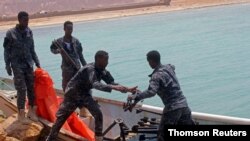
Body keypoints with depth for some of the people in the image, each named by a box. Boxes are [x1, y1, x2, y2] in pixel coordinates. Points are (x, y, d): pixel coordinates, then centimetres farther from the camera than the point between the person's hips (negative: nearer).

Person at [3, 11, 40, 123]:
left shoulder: (29, 32, 5)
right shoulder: (11, 33, -6)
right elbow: (6, 51, -2)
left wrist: (37, 62, 11)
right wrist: (7, 65, -5)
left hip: (29, 64, 4)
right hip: (17, 65, -4)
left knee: (31, 88, 3)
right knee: (22, 89, -7)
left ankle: (31, 111, 16)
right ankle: (21, 114, 1)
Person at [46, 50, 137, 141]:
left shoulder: (102, 71, -9)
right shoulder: (90, 69, -32)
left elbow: (112, 83, -6)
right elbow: (95, 84, -49)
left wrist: (127, 89, -19)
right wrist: (113, 87, -60)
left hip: (84, 94, 6)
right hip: (73, 94, -6)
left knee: (98, 114, -10)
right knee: (61, 117, 2)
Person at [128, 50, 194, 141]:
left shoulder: (157, 75, -15)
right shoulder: (169, 68, 11)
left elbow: (151, 92, -30)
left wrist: (135, 97, -19)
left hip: (172, 107, -8)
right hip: (183, 104, 8)